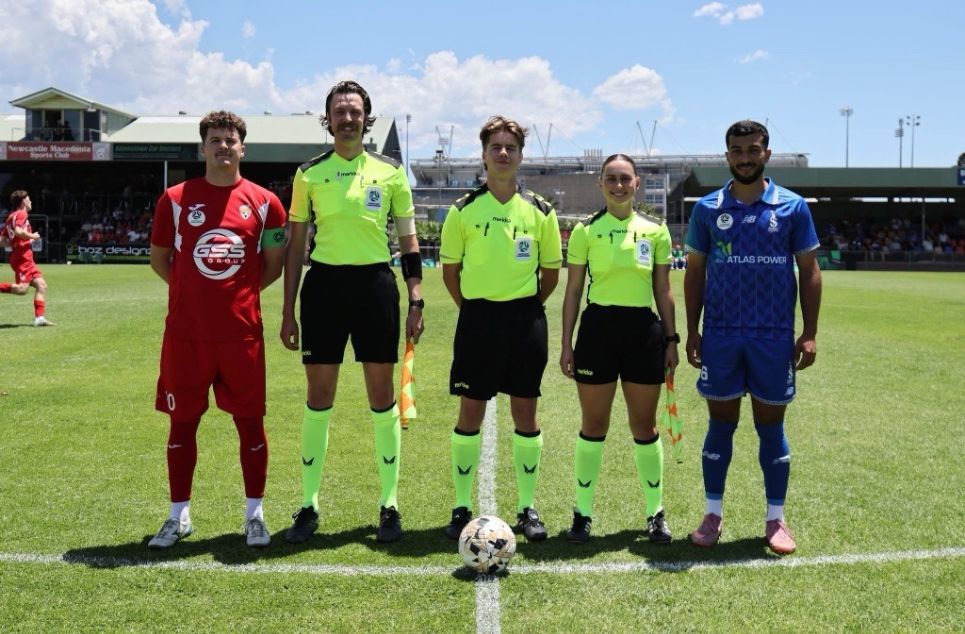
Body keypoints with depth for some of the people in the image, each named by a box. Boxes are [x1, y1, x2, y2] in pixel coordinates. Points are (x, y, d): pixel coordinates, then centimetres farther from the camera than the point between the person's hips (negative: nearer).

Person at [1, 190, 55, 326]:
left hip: (27, 259, 10)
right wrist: (32, 236, -8)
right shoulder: (21, 214, -4)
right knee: (22, 288, -20)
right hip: (22, 257, -10)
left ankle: (39, 317, -5)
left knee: (41, 285, 2)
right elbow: (18, 231, -23)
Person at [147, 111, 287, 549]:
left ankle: (254, 514, 18)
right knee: (182, 422, 8)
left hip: (242, 332, 0)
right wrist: (196, 291, 8)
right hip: (185, 332, 1)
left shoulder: (263, 202, 3)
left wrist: (240, 292, 5)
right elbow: (159, 258, 13)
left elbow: (274, 265, 11)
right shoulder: (176, 199, 3)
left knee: (250, 421, 4)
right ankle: (179, 516, 21)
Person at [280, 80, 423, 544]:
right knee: (318, 397, 4)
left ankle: (389, 505, 14)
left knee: (382, 396, 3)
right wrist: (288, 312, 3)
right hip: (324, 285, 0)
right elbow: (296, 245, 8)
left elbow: (409, 240, 8)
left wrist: (416, 301, 0)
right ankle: (308, 505, 15)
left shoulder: (390, 172, 5)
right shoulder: (309, 174, 6)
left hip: (375, 284, 0)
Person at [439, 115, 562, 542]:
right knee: (470, 413, 3)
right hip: (477, 318, -1)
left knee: (525, 412, 6)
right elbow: (450, 270, 6)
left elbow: (551, 271, 9)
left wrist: (526, 307, 5)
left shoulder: (540, 211, 3)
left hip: (526, 319, 1)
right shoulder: (464, 210, 1)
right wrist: (472, 308, 3)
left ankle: (527, 508, 17)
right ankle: (462, 507, 14)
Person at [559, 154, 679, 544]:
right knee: (593, 425, 4)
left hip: (643, 329, 1)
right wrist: (566, 344, -1)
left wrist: (671, 339, 4)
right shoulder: (586, 231, 2)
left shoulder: (655, 230, 6)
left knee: (644, 425, 8)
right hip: (598, 327, -1)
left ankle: (655, 512, 21)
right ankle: (583, 513, 16)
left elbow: (664, 291, 8)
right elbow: (573, 291, 3)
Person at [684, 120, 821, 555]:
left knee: (771, 426, 7)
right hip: (720, 336, 1)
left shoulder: (792, 207, 1)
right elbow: (695, 271, 8)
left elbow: (809, 270, 3)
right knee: (721, 424, 7)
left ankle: (775, 519, 18)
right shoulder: (707, 208, 4)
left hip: (774, 337, -1)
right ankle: (713, 514, 19)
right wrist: (692, 330, 2)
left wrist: (809, 334, -3)